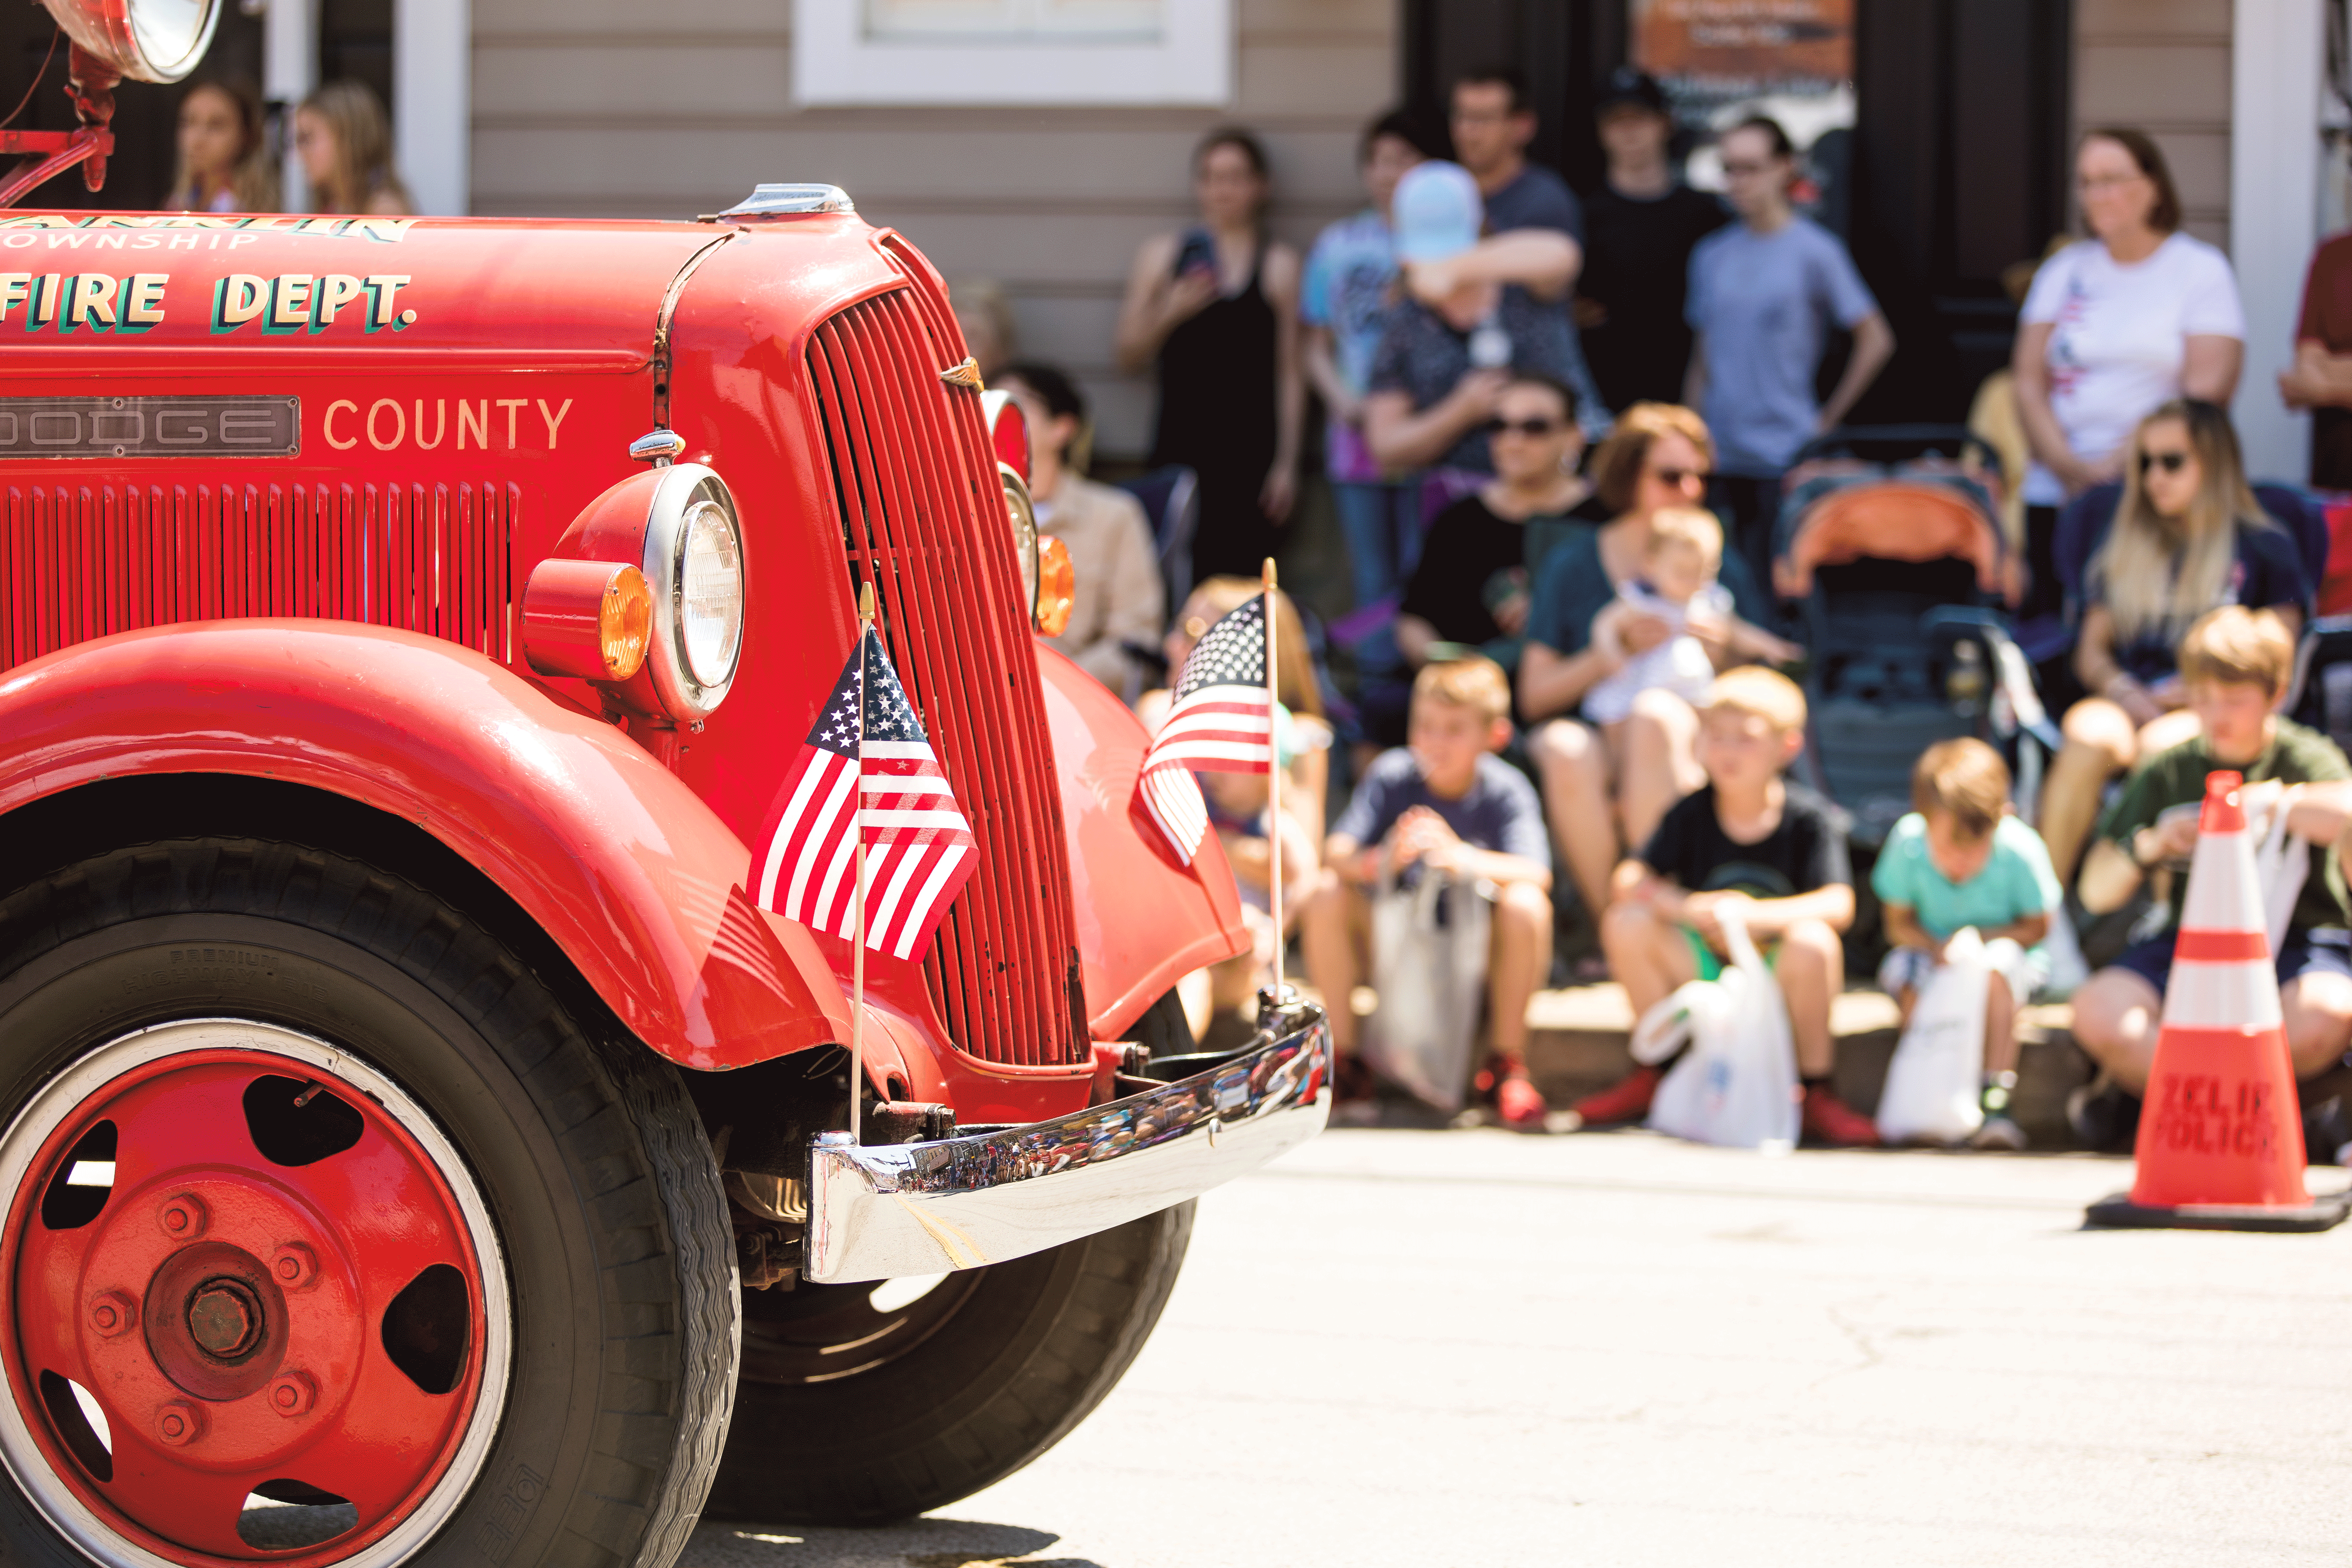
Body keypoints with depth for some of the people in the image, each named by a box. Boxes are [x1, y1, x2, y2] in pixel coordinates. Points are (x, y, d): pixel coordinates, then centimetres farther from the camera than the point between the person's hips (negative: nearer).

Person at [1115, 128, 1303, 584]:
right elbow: (1129, 355, 11)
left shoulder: (1279, 265, 6)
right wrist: (1169, 313, -8)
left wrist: (1287, 463, -1)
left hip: (1249, 452, -1)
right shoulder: (1163, 254, 10)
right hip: (1178, 448, 1)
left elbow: (1289, 375, 5)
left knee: (1239, 576, -7)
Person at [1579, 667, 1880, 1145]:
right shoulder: (1691, 813, -3)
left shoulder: (1807, 817, -11)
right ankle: (1654, 1075, -2)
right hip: (1707, 971, 3)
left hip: (1779, 981, -3)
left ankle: (1817, 1095, -18)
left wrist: (1757, 915, -39)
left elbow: (1838, 905, -23)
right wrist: (1684, 907, -31)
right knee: (1627, 922, -19)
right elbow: (1627, 881, -11)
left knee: (1812, 940, -35)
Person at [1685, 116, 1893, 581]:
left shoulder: (1814, 252, -3)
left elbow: (1877, 341, -1)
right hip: (1720, 453, 4)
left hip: (1785, 452, -4)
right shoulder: (1711, 254, 10)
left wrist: (1827, 419, -2)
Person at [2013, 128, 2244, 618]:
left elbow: (2207, 393, -5)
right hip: (2055, 496, 4)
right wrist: (2069, 467, -6)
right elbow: (2029, 384, 11)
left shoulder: (2202, 271, 4)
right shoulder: (2064, 271, 16)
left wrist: (2119, 465, -11)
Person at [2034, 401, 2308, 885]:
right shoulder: (2127, 548, 26)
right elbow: (2091, 651, 21)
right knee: (2088, 733, -35)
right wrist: (2122, 688, -2)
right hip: (2132, 702, 2)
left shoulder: (2265, 548, 14)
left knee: (2161, 743, -38)